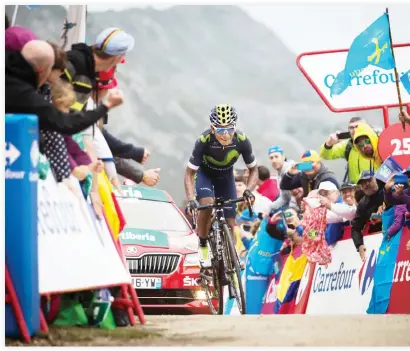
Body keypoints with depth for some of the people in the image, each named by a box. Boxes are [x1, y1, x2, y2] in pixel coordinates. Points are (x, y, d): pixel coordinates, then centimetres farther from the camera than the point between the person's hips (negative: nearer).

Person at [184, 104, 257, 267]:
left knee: (229, 225, -3)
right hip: (204, 173, -2)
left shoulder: (242, 141, -29)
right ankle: (202, 247, -13)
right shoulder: (204, 141, -35)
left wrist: (248, 190, -33)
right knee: (207, 204, -32)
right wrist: (190, 200, -41)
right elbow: (190, 173, -28)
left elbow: (253, 170, -14)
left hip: (226, 176, 2)